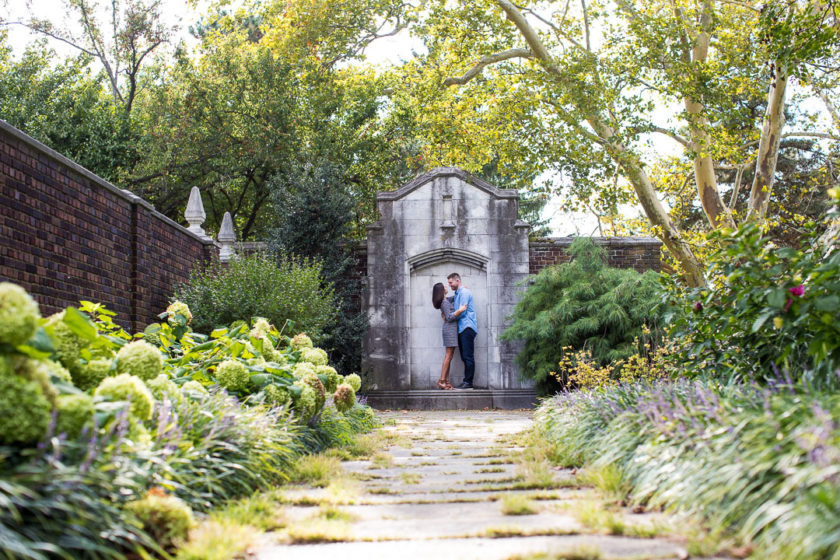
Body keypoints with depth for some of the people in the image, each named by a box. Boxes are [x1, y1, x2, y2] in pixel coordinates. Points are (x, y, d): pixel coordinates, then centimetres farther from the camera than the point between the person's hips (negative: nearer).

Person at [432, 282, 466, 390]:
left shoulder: (446, 300, 15)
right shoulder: (444, 302, -12)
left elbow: (454, 297, 34)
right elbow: (449, 317, -18)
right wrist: (460, 310, -22)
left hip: (451, 329, 10)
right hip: (450, 329, -10)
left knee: (449, 356, 7)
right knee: (448, 356, -11)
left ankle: (446, 381, 5)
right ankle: (441, 381, -13)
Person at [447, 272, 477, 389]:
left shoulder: (464, 292, -8)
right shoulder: (457, 294, 21)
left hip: (467, 328, -10)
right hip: (461, 329, 10)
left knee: (468, 356, -9)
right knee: (464, 357, 9)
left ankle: (468, 381, -9)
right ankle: (466, 381, 11)